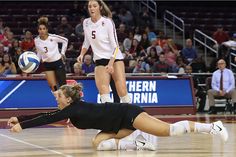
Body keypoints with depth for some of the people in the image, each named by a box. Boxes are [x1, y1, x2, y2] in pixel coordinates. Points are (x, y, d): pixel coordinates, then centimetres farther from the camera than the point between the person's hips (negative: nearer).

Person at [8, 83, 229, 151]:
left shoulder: (75, 109, -17)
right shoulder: (70, 110, 9)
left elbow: (48, 119, -24)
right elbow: (46, 116, 12)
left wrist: (22, 125, -22)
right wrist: (19, 118, 6)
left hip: (128, 114, -9)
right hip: (118, 124, 9)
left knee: (168, 130, -17)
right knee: (99, 144, -5)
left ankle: (212, 127, -11)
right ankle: (137, 144, -1)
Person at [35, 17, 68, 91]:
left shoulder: (53, 37, -16)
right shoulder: (36, 40, -6)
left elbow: (65, 40, 0)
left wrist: (62, 53, -1)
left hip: (58, 62, -3)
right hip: (47, 64, 3)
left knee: (63, 85, 0)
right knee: (53, 86, -3)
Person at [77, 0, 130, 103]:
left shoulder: (107, 22, -12)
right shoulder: (86, 23, 3)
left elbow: (115, 45, -13)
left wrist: (110, 64, -23)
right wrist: (82, 54, 4)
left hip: (114, 58, -4)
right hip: (99, 60, 4)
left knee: (122, 90, -15)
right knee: (103, 92, -13)